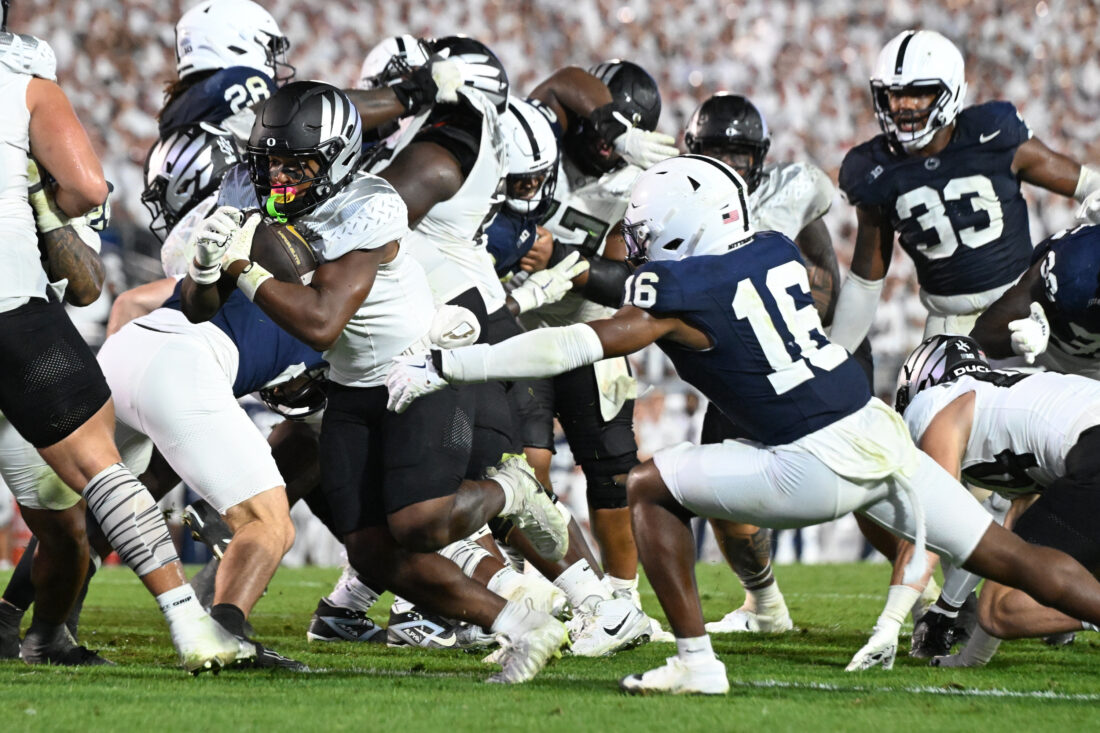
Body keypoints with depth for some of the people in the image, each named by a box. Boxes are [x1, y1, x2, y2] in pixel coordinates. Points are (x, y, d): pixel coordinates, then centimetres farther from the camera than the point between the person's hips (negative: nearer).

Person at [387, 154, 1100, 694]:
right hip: (880, 427, 7)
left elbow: (572, 347, -8)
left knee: (647, 488, 6)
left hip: (820, 467, -7)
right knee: (1009, 558, 10)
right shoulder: (776, 250, 11)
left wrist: (444, 365, -5)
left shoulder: (680, 297, -8)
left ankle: (696, 662, 4)